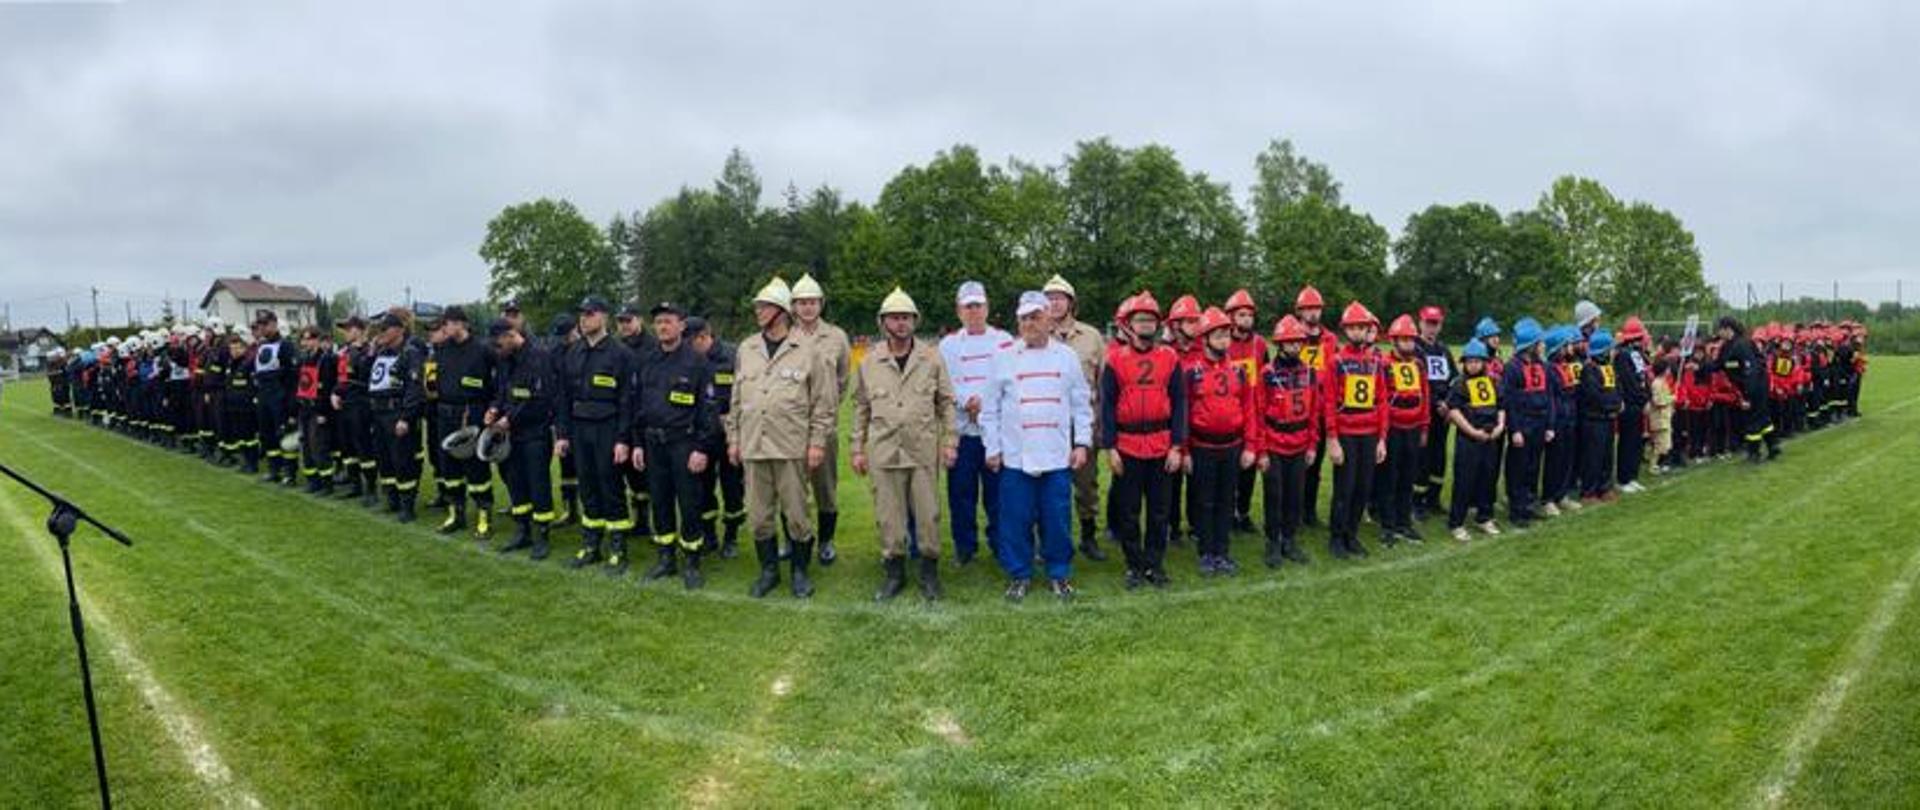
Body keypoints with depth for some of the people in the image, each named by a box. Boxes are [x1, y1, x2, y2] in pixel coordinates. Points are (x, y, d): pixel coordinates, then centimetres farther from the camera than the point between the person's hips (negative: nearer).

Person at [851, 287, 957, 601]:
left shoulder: (932, 358, 3)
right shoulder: (869, 362, 5)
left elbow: (946, 403, 6)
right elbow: (861, 408, 10)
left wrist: (950, 441, 0)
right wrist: (857, 449, 7)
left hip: (924, 450, -1)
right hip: (883, 452, 1)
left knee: (927, 513, 3)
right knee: (888, 514, 6)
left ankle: (929, 572, 17)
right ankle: (894, 572, 20)